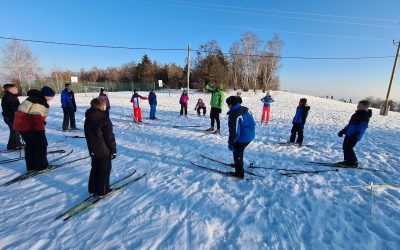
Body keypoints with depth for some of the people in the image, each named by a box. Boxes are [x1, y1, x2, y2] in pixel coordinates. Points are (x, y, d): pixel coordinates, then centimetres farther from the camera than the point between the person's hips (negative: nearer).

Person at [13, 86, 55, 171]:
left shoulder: (32, 98, 14)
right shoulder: (40, 103, -19)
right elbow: (36, 117, -24)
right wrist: (40, 130, -19)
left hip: (20, 125, 10)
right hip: (30, 127, -10)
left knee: (30, 145, 19)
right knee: (41, 145, 2)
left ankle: (31, 167, 26)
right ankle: (41, 166, 8)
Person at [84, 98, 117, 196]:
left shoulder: (88, 118, 3)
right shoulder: (104, 118, -21)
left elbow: (87, 134, 12)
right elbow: (109, 136, -19)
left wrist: (91, 147, 22)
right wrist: (113, 150, -10)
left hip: (93, 149, 7)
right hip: (104, 150, -7)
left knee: (95, 168, 21)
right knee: (104, 170, 8)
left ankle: (93, 189, 31)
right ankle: (103, 191, 18)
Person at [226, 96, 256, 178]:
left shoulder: (233, 115, -23)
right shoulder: (245, 109, 3)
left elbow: (234, 132, -22)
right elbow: (253, 122, 12)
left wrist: (230, 143, -12)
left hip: (243, 138, -9)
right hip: (251, 135, 9)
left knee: (237, 153, 10)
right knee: (240, 151, 28)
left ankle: (239, 173, 21)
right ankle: (238, 164, 48)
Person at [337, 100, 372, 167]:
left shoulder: (365, 115, -11)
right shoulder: (358, 113, 18)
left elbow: (362, 127, -21)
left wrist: (356, 135, -29)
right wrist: (343, 131, 22)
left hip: (353, 136, -9)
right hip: (349, 134, 9)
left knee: (348, 148, -8)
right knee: (345, 147, 11)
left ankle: (354, 162, 6)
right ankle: (348, 161, 22)